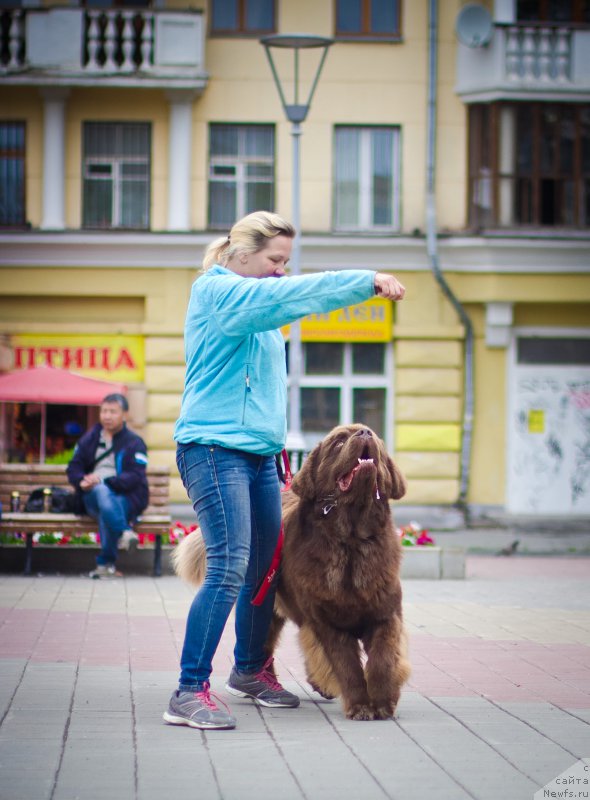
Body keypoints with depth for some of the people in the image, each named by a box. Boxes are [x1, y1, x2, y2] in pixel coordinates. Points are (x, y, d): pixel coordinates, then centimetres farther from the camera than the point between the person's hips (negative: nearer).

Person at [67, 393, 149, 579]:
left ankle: (106, 562, -30)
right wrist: (82, 481, -11)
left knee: (106, 509, -37)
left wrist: (104, 481, -22)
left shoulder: (134, 443, 6)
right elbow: (74, 468, 14)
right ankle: (124, 532, -51)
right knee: (102, 492, -36)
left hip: (125, 498, -2)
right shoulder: (89, 439, 19)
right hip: (92, 496, 2)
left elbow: (135, 477, -8)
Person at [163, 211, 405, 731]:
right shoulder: (215, 290, -7)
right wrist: (366, 281, -22)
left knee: (265, 568, 13)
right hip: (214, 448, -9)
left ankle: (249, 670, 32)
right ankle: (190, 693, -17)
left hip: (260, 451, 9)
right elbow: (290, 295, -20)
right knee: (229, 568, -17)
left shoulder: (258, 304, 22)